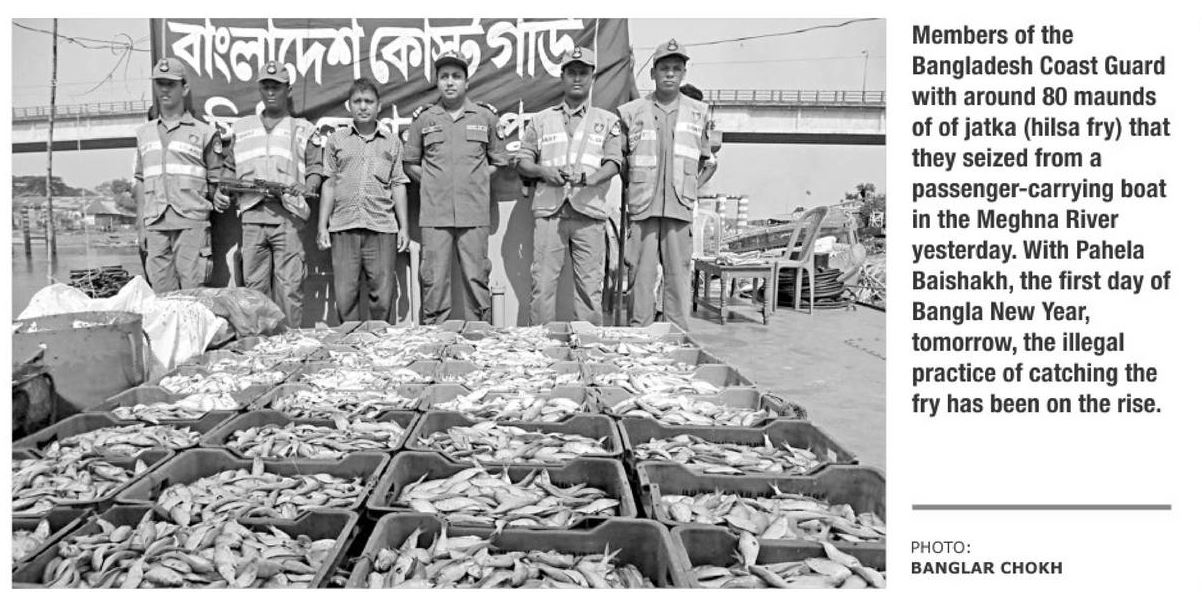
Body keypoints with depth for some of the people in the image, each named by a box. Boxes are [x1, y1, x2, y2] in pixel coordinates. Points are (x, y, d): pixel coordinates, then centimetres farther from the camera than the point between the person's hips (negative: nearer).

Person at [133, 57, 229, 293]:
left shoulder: (204, 132, 8)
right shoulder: (144, 133, 20)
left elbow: (216, 179, 10)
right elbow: (140, 181, 21)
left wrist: (217, 197, -12)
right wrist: (141, 224, 15)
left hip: (191, 222, -4)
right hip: (155, 224, 4)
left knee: (192, 290, -8)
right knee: (161, 292, 3)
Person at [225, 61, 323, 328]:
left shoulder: (303, 130, 14)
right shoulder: (241, 129, 23)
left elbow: (316, 170, 8)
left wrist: (307, 187, -12)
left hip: (288, 215, -3)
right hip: (252, 213, 3)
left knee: (289, 286, -7)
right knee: (254, 285, 1)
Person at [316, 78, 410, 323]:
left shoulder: (392, 141, 12)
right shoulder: (336, 140, 13)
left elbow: (398, 186, 11)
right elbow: (328, 185, 12)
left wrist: (404, 227, 5)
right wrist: (322, 226, 6)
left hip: (382, 228, -1)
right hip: (344, 227, 1)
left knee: (382, 295, -1)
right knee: (345, 295, 1)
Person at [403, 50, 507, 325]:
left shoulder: (486, 116, 9)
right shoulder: (423, 118, 9)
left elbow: (498, 161, 16)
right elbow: (409, 163, 15)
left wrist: (476, 180, 4)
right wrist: (432, 182, 3)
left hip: (474, 213, 0)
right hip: (434, 214, 0)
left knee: (477, 279, 2)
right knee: (434, 280, 0)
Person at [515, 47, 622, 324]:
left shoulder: (607, 120, 15)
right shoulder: (541, 119, 18)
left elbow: (614, 162, 4)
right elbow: (523, 160, 15)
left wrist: (591, 178, -16)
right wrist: (544, 171, -6)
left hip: (589, 212, -1)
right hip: (549, 210, 1)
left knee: (589, 286, -2)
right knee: (542, 283, -4)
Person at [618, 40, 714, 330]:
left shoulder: (698, 112, 12)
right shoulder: (631, 112, 7)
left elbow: (704, 158, 19)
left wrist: (690, 186, 10)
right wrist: (633, 186, 7)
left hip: (680, 207, 1)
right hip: (642, 206, -1)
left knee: (678, 274, 1)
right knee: (641, 274, -2)